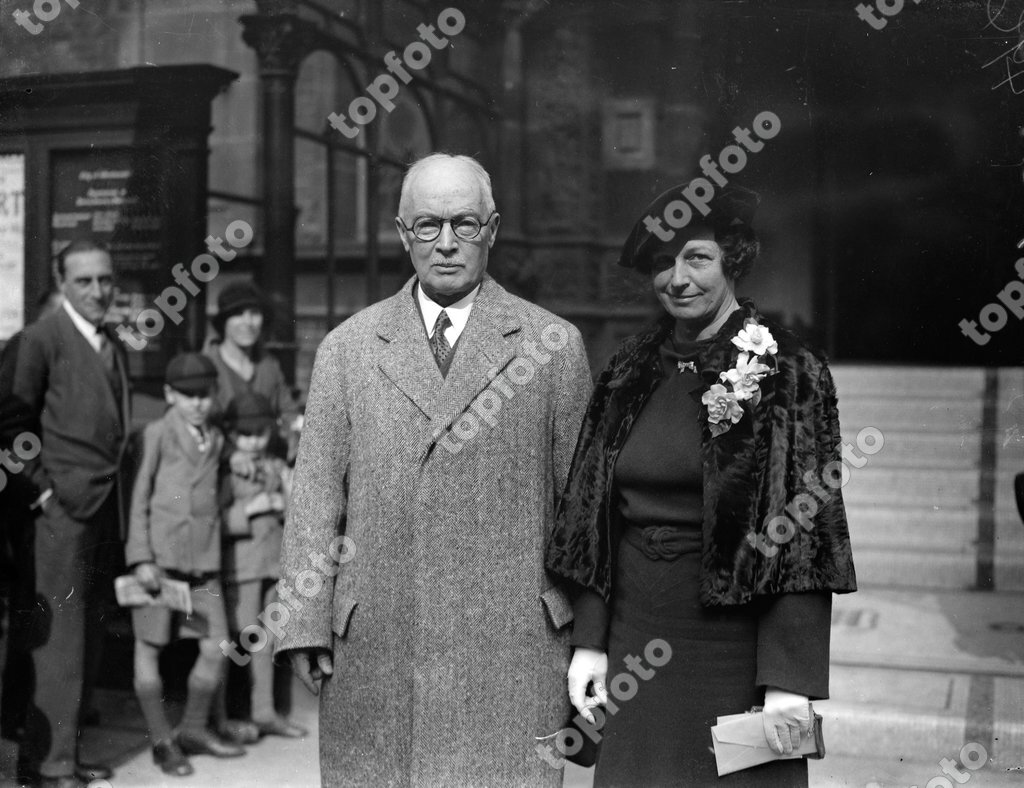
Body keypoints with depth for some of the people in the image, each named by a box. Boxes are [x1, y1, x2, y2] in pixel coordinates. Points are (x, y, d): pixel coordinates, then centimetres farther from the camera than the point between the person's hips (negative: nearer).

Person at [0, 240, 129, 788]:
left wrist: (116, 500, 13)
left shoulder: (113, 348, 17)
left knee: (88, 639, 10)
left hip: (103, 511, 8)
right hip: (62, 509, -8)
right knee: (60, 639, -5)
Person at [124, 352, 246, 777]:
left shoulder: (216, 439, 12)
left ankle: (193, 730, 23)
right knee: (149, 647, 3)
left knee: (216, 646, 3)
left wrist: (214, 554, 14)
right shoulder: (158, 433, -3)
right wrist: (141, 558, -9)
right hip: (160, 556, -4)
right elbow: (139, 498, -4)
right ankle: (162, 742, 17)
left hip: (204, 560, 5)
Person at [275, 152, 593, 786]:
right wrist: (307, 624, 0)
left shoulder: (553, 346, 4)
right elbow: (316, 494, 6)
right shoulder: (347, 348, 8)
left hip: (512, 645, -1)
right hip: (373, 649, 2)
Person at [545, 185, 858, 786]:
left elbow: (804, 536, -12)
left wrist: (790, 680, -17)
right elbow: (597, 523, 9)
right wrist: (589, 643, 4)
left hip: (734, 655, -4)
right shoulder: (631, 373, 7)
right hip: (636, 647, 4)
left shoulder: (788, 372, -7)